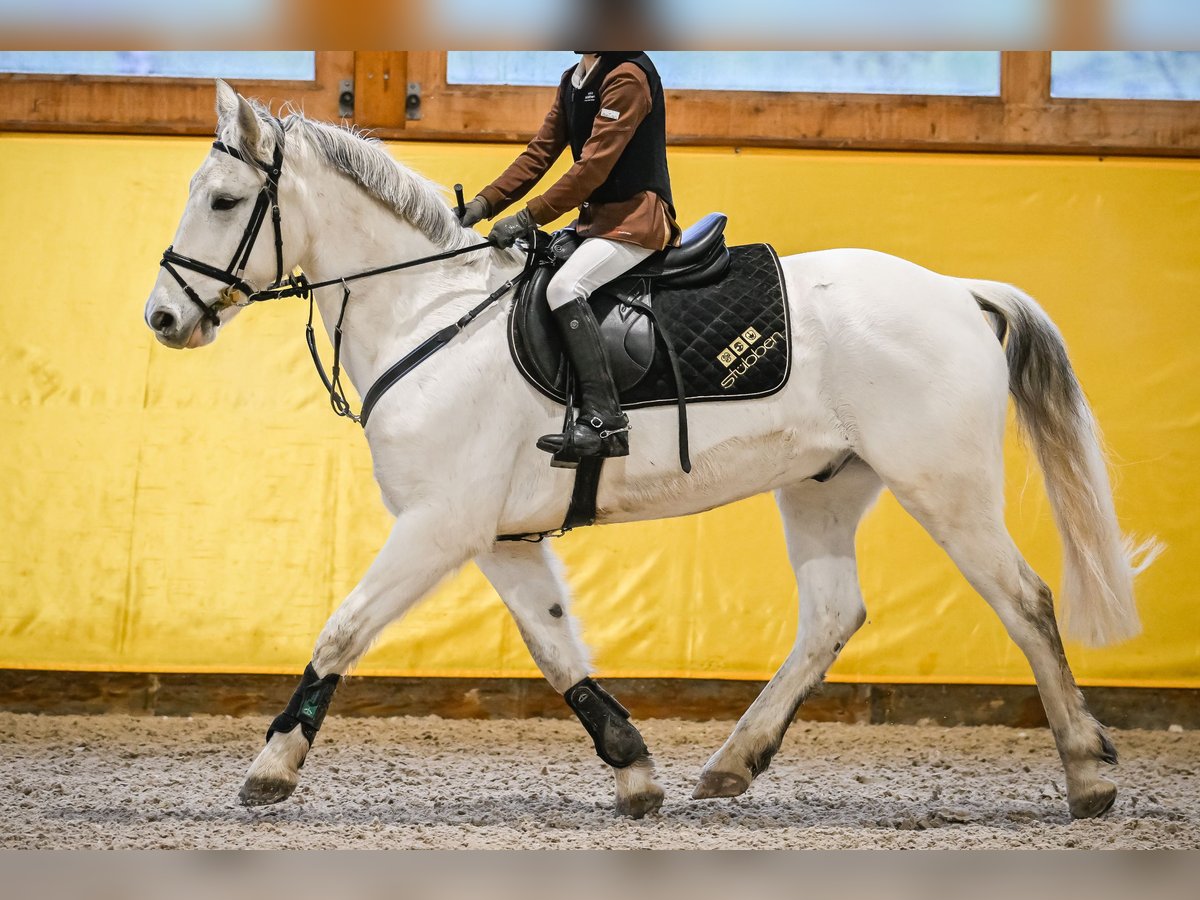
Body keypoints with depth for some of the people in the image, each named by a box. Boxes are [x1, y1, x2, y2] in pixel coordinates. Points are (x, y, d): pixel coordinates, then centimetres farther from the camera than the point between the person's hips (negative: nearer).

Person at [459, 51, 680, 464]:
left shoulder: (628, 77, -16)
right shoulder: (573, 81, 14)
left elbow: (596, 164, -21)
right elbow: (541, 151, 14)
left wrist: (528, 217, -22)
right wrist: (486, 203, 1)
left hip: (635, 217, -10)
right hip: (596, 216, 10)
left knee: (564, 287, -29)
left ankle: (604, 421, -32)